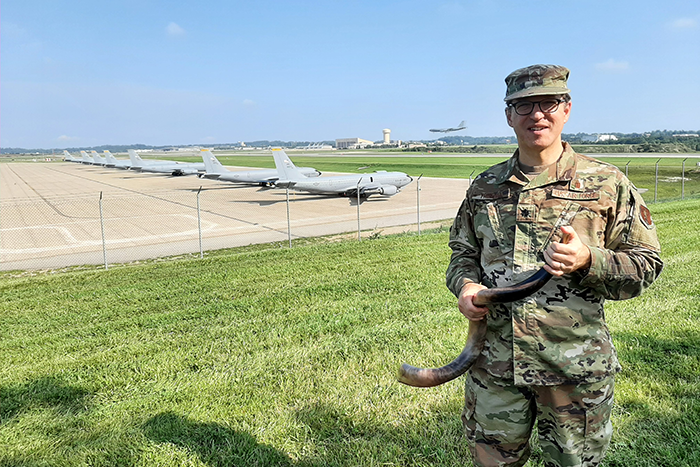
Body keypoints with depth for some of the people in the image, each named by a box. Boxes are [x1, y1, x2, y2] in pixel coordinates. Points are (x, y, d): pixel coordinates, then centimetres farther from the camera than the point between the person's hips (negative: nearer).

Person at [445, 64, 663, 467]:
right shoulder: (485, 187, 6)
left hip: (575, 368, -2)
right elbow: (463, 252, 15)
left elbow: (647, 265, -3)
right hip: (494, 363, 3)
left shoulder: (606, 183, -3)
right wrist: (466, 285, -7)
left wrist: (588, 261, -22)